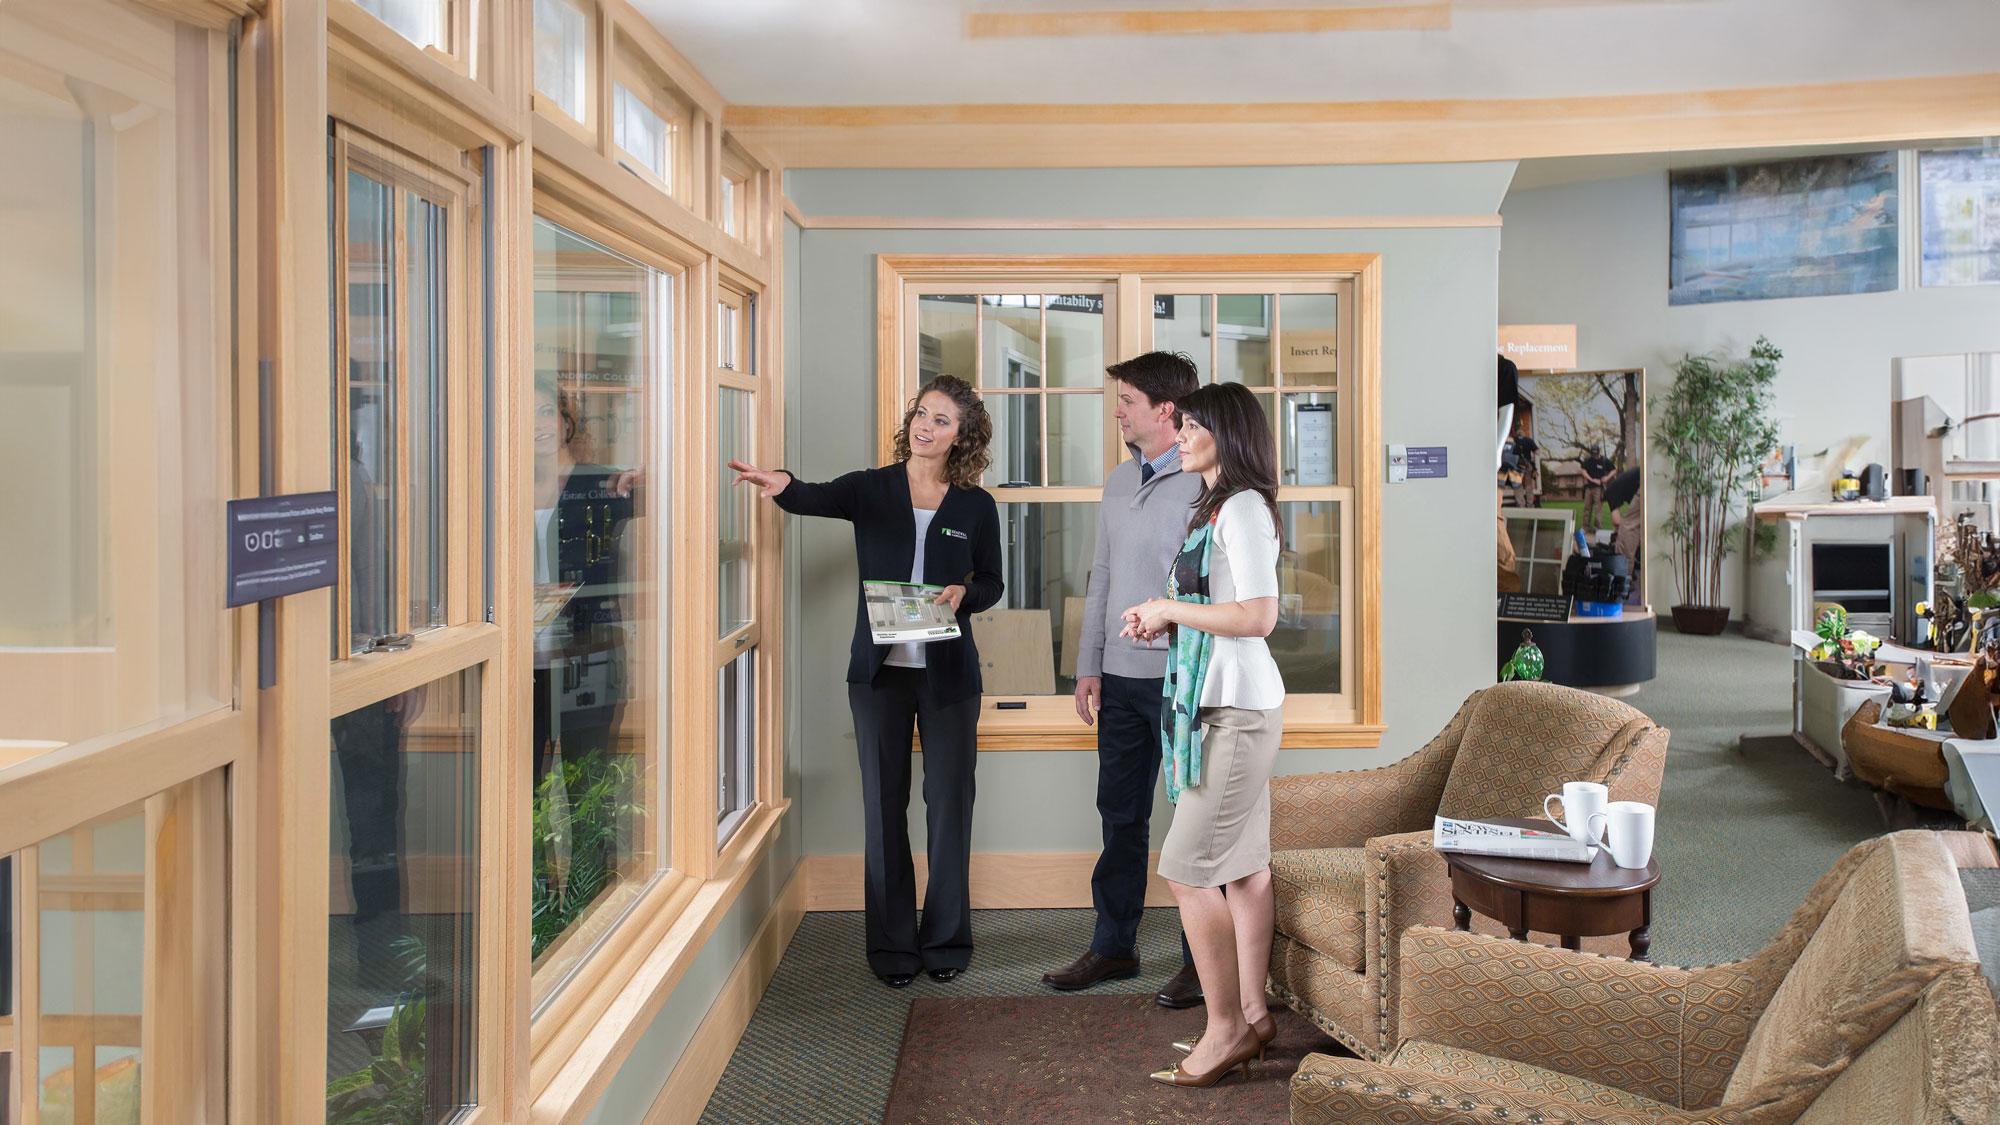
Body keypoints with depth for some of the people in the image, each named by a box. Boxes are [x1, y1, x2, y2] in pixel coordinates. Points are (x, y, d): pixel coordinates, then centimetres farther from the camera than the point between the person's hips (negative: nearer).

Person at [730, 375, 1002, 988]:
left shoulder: (976, 506, 3)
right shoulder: (871, 489, 0)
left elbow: (991, 582, 11)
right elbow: (817, 499, -20)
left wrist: (963, 594, -11)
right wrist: (782, 485, -43)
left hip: (948, 673, 0)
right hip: (879, 671, 0)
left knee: (949, 802, 6)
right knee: (884, 805, 6)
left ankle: (946, 940, 21)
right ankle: (892, 945, 18)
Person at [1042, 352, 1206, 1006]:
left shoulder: (1207, 484, -10)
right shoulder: (1119, 482, 13)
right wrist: (1089, 667, 12)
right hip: (1122, 679, 7)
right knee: (1120, 816, 14)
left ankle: (1203, 959, 17)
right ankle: (1114, 947, 26)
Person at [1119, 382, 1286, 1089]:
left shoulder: (1243, 507, -13)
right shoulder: (1222, 508, 17)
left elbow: (1258, 615, -22)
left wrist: (1172, 611, -12)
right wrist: (1163, 626, 9)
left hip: (1238, 708, -10)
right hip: (1226, 704, 10)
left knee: (1188, 869, -7)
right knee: (1244, 865, 13)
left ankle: (1226, 1026, 3)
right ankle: (1252, 1016, 21)